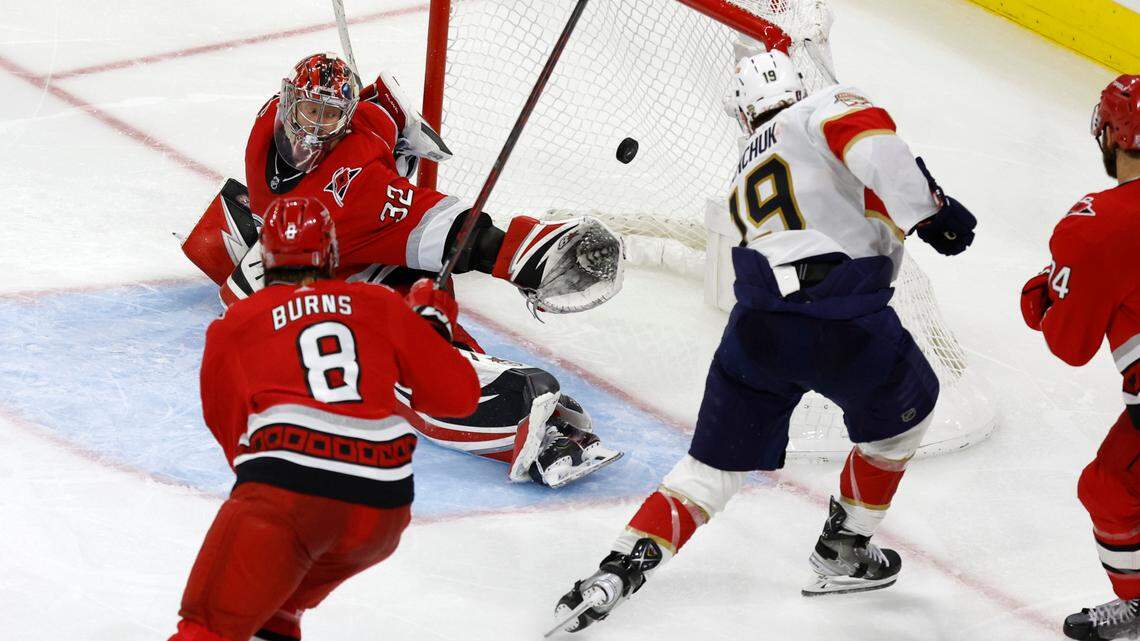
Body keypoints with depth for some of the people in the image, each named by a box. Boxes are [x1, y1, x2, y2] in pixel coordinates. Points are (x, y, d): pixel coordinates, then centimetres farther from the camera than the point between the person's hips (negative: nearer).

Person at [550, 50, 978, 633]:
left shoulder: (746, 178, 31)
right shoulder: (827, 106, 10)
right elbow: (871, 142, -13)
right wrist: (927, 211, -14)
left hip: (757, 327, 5)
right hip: (843, 324, -5)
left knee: (713, 466, 15)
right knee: (905, 410, 25)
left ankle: (616, 572, 0)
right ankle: (842, 554, 32)